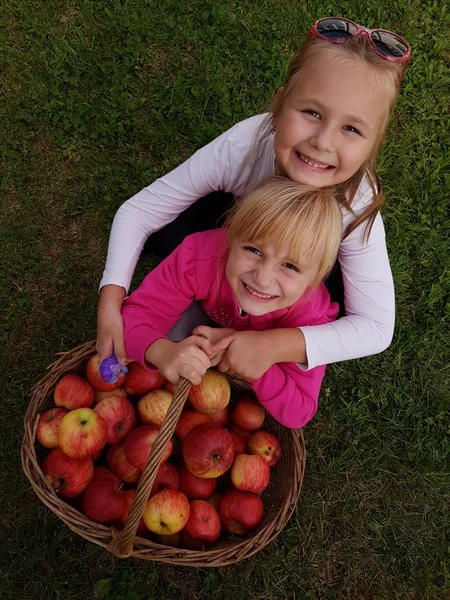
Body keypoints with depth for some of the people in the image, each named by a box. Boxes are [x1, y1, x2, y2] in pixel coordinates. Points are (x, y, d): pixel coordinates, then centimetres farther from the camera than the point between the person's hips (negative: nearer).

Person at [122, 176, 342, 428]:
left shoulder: (310, 316, -41)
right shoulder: (200, 255, -43)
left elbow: (298, 413, -34)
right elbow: (138, 313, -38)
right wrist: (163, 351, -61)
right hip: (213, 320, 1)